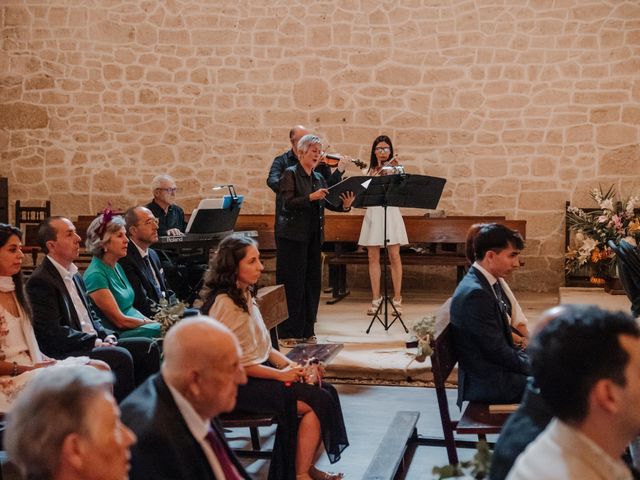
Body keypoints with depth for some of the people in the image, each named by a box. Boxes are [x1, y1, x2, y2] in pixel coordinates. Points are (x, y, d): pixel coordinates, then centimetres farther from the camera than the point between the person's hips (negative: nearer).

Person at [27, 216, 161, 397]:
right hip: (65, 355, -9)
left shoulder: (76, 276, 18)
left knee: (147, 347, -2)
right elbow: (53, 331, -18)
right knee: (121, 357, -28)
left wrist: (107, 335, 4)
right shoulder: (40, 281, -11)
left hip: (94, 343, 9)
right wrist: (94, 342, -15)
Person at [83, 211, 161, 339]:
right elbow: (120, 321, -15)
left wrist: (150, 320, 3)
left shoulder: (117, 267, 14)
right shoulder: (96, 274, -14)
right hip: (117, 335, -9)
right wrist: (150, 322, -8)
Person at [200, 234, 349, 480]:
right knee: (319, 401, -17)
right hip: (239, 385, -9)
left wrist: (288, 363, -1)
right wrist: (280, 374, -15)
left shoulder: (246, 295, 10)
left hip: (261, 371, 9)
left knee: (327, 391, -6)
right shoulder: (224, 303, -18)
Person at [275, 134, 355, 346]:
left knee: (312, 283, 8)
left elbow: (328, 203, 5)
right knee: (292, 284, -4)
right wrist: (310, 197, -28)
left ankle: (306, 331, 17)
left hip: (313, 236, 6)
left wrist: (344, 205, -15)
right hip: (292, 235, -6)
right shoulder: (290, 174, -5)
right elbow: (286, 203, -16)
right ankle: (288, 332, 3)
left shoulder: (319, 178, 14)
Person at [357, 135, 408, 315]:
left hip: (390, 214, -3)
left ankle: (397, 299, 1)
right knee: (373, 257, 2)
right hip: (372, 214, 3)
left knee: (394, 256, -5)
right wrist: (376, 173, -12)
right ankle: (376, 299, 8)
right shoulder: (370, 171, 15)